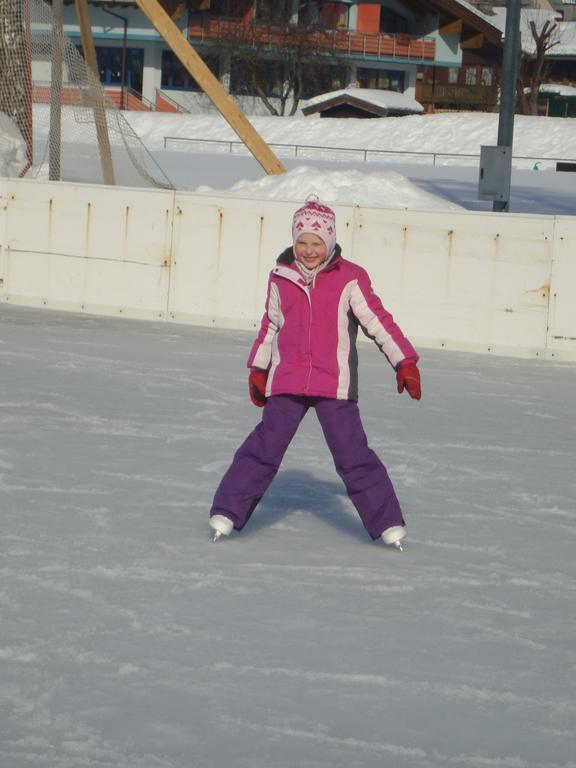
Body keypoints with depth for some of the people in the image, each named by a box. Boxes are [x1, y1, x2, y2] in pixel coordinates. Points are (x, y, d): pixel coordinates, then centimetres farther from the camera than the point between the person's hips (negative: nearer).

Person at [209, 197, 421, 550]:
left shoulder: (350, 279, -2)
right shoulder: (281, 279, 8)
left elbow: (379, 321, 0)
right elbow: (270, 326, 21)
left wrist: (404, 361, -3)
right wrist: (258, 368, 24)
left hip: (334, 387, -2)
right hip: (286, 383, 2)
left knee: (353, 454, -5)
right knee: (264, 448, -3)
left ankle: (388, 523, 3)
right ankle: (227, 513, 4)